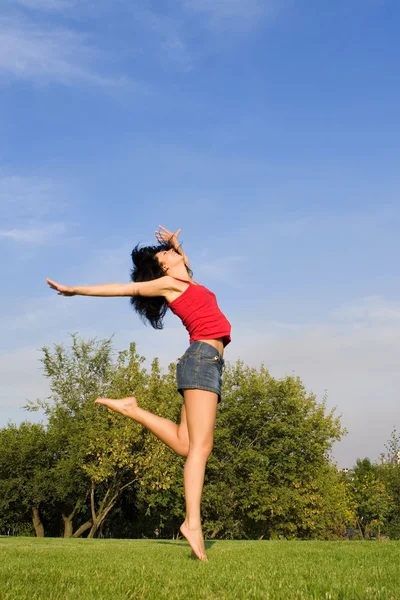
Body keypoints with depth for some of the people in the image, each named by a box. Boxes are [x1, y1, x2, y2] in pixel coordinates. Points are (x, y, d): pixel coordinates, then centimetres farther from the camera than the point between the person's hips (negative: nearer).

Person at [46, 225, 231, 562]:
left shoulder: (185, 283, 26)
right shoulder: (167, 283, 5)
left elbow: (184, 265, 49)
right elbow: (120, 289, 5)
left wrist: (175, 243, 31)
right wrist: (74, 290, 5)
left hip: (207, 363, 9)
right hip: (203, 358, -9)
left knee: (184, 444, 4)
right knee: (200, 445, -18)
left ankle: (130, 409, 13)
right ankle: (193, 523, -25)